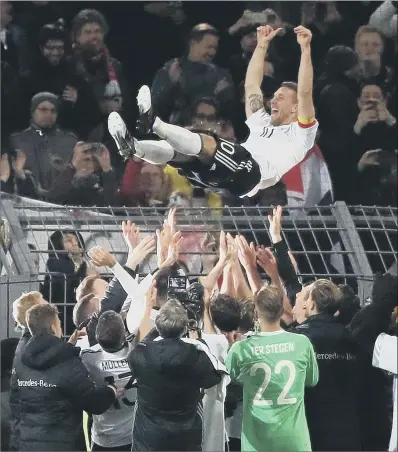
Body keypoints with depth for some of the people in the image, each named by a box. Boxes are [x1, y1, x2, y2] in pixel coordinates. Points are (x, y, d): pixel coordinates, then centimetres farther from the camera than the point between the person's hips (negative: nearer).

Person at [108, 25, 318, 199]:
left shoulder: (299, 133, 17)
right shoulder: (261, 122, 39)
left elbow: (304, 93, 4)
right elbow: (251, 86, 41)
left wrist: (305, 49, 0)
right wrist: (262, 45, 41)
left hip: (249, 175, -8)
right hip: (222, 176, 8)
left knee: (205, 143, -32)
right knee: (179, 150, -16)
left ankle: (154, 123, -46)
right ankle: (133, 147, -37)